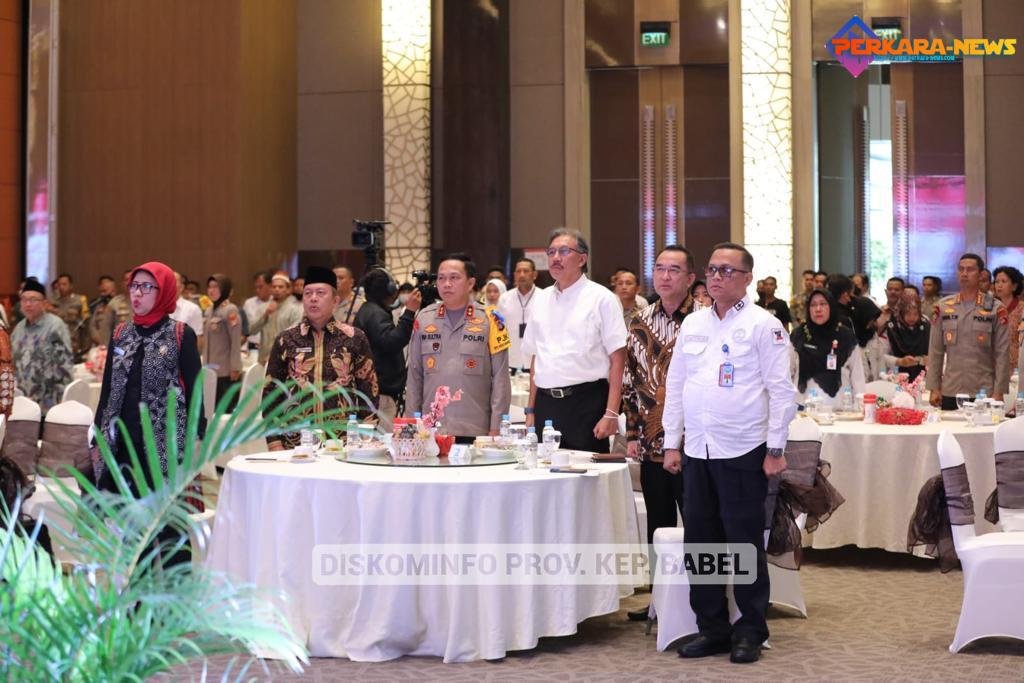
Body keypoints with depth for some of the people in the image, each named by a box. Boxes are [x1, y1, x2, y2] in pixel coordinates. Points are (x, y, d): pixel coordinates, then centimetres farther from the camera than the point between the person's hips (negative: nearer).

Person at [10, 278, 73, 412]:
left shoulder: (55, 326, -10)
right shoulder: (19, 328, 12)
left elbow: (65, 364, -13)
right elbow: (14, 363, 20)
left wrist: (60, 399, -15)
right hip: (23, 400, 7)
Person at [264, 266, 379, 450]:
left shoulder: (355, 339, 2)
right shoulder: (286, 340, 4)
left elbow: (369, 391, 4)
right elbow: (271, 392, 6)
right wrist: (275, 442, 0)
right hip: (295, 443, 1)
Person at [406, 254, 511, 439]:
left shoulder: (489, 320, 0)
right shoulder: (424, 319, 8)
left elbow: (500, 378, -2)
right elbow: (415, 376, 12)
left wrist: (496, 428, -6)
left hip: (475, 431, -2)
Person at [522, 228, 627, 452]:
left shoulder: (601, 298, -3)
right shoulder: (542, 299, 14)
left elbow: (618, 360, -7)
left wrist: (611, 414, -14)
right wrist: (531, 411, 12)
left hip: (586, 403, -5)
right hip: (545, 404, 5)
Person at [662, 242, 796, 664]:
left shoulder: (763, 325, -4)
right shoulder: (692, 325, 12)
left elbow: (781, 391, -7)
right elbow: (675, 386, 14)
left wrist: (775, 449, -11)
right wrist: (672, 443, 10)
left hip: (743, 453, -5)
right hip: (697, 452, 6)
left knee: (745, 545, 1)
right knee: (699, 542, 9)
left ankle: (750, 632, 14)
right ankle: (711, 628, 20)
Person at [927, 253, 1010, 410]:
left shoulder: (995, 309, 0)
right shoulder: (943, 307, 6)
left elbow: (1002, 354, -1)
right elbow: (935, 351, 7)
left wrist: (999, 392, -7)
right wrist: (934, 388, 2)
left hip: (984, 393, -2)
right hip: (950, 392, 2)